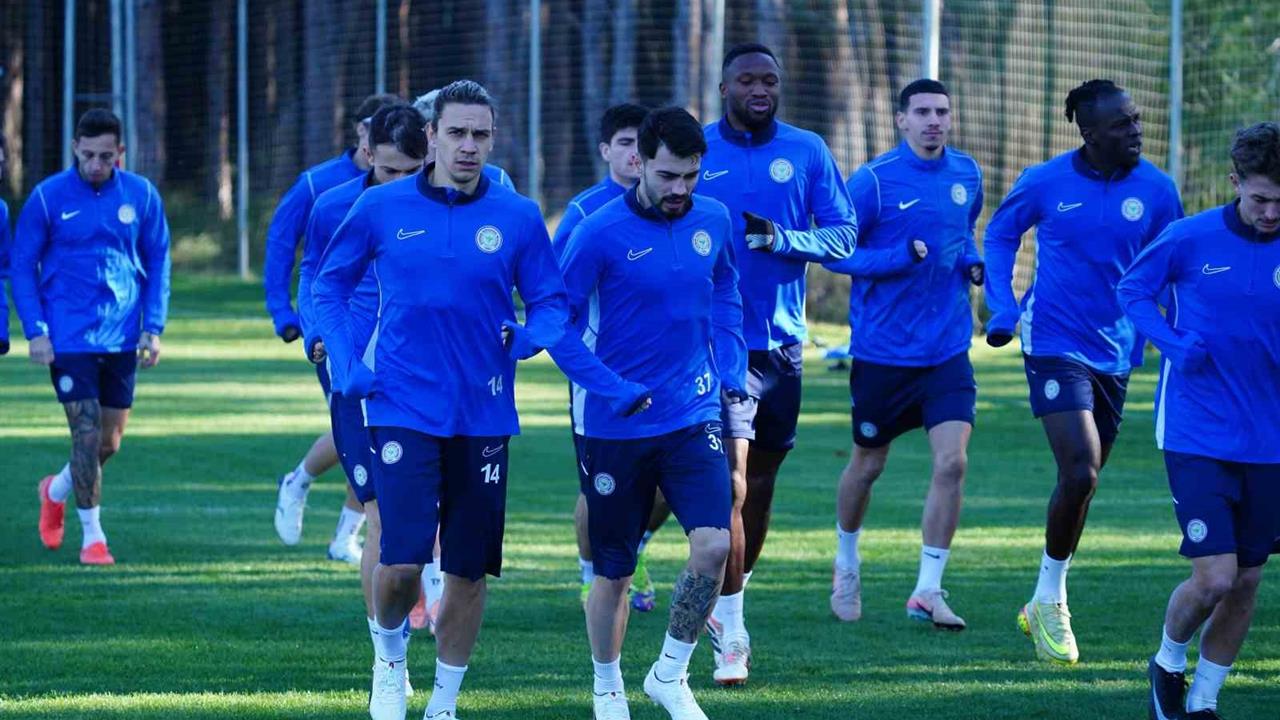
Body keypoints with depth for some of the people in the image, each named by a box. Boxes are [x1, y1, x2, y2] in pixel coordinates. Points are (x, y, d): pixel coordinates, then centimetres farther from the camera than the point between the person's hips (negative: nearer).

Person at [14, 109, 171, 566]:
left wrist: (153, 329, 1)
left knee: (110, 440, 9)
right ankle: (92, 536, 4)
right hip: (69, 337, -3)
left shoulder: (141, 196, 1)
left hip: (122, 338, 3)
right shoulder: (48, 198, -6)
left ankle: (56, 491, 38)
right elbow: (22, 267, 0)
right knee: (87, 433, -8)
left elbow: (158, 264, 9)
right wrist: (35, 331, -9)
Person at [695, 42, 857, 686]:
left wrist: (779, 239, -15)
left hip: (783, 342, 3)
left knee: (761, 484, 13)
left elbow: (844, 235, 1)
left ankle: (728, 595, 33)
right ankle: (730, 629, -12)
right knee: (731, 482, -14)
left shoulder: (807, 152, 4)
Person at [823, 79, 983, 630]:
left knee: (952, 462, -11)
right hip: (883, 351, -3)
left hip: (947, 351, 3)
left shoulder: (966, 174, 5)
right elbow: (835, 252, -9)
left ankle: (928, 591, -4)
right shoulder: (874, 181, -11)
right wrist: (903, 257, -20)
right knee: (867, 465, 11)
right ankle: (847, 564, 37)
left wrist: (972, 262, 2)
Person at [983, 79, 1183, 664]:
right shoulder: (1045, 183, -8)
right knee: (1080, 471, -17)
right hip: (1055, 345, -4)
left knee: (1082, 481, 12)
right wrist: (1002, 310, 1)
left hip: (1115, 353, 4)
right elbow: (1000, 236, 10)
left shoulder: (1156, 191, -3)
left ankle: (1045, 607, 30)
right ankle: (1050, 601, 1)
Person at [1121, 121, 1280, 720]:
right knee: (1214, 577, -12)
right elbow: (1132, 289, 5)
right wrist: (1174, 343, -12)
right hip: (1197, 438, -3)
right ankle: (1168, 664, 17)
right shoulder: (1190, 239, -9)